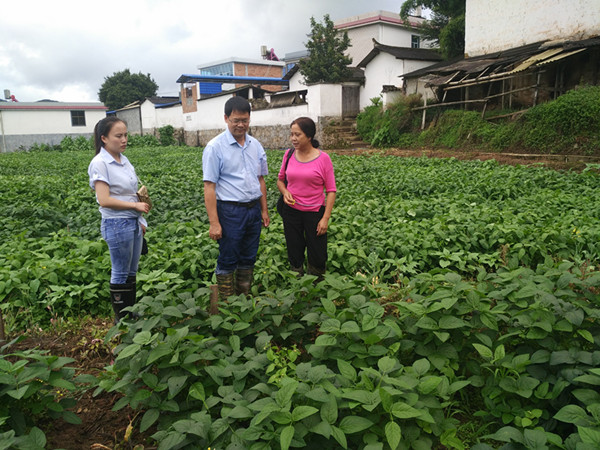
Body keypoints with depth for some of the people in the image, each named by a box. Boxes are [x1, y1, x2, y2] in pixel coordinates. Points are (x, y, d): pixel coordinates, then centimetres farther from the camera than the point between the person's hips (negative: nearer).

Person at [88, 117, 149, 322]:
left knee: (131, 272, 15)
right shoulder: (100, 163, -12)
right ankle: (121, 319, 18)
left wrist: (140, 220, 15)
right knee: (121, 274, 4)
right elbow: (104, 200, -18)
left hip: (133, 222, 8)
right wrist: (135, 205, -13)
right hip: (117, 224, -7)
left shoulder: (123, 160, 11)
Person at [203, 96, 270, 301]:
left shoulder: (256, 145, 9)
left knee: (248, 259, 14)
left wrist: (264, 210, 14)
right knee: (227, 261, 3)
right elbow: (209, 186, -13)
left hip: (254, 209, 6)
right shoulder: (215, 147, -9)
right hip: (230, 210, -6)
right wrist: (214, 222, -17)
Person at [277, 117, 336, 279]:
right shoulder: (289, 154, 2)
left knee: (318, 257, 4)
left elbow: (331, 191, -6)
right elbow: (280, 179, 15)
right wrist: (284, 192, -7)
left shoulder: (323, 158, -8)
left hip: (315, 212, -3)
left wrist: (326, 218, -12)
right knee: (294, 253, 13)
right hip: (291, 211, 3)